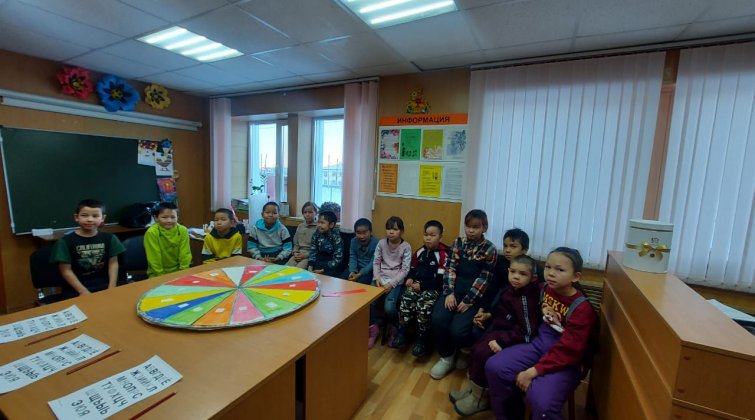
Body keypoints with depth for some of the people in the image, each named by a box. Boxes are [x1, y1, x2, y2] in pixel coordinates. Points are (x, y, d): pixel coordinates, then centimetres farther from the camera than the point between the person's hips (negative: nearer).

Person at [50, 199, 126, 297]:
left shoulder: (109, 238, 3)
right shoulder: (66, 241, -3)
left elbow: (113, 263, 3)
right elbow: (66, 270, -3)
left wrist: (112, 288, -6)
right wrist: (84, 292, -11)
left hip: (104, 286, 2)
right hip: (76, 290, -2)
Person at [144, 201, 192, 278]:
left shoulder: (183, 231, -8)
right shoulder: (152, 233, -14)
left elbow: (185, 254, -4)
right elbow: (154, 258, -12)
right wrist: (161, 276, -10)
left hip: (178, 271, 2)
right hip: (158, 274, -2)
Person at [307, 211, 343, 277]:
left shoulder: (336, 238, -14)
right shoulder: (316, 235, 1)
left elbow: (337, 259, -16)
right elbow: (313, 252, 5)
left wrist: (323, 270, -23)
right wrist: (310, 266, -12)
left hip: (331, 266, -4)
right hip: (318, 263, 5)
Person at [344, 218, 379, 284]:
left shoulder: (376, 243, -19)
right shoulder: (353, 241, -1)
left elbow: (373, 263, -21)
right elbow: (352, 258, -3)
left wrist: (359, 275, -28)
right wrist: (352, 272, -22)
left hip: (370, 270, -5)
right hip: (357, 268, 5)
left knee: (360, 282, -28)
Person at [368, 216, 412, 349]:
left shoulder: (406, 247, -6)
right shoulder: (381, 243, 3)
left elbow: (405, 270, -9)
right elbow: (376, 262, 5)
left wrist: (391, 283, -18)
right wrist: (377, 278, -11)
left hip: (396, 281, -3)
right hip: (380, 278, 3)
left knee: (389, 306, -25)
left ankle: (391, 328, 10)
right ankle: (373, 328, 6)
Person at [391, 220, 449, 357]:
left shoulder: (443, 254, -9)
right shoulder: (420, 252, 10)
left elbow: (440, 279, -13)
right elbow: (413, 269, 20)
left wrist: (422, 286, -17)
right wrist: (410, 278, -2)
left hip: (433, 287, -5)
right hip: (417, 284, 5)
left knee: (423, 306, -29)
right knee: (405, 300, -21)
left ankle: (421, 341, -10)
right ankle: (401, 334, -6)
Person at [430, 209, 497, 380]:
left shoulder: (489, 249, -3)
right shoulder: (458, 242, 7)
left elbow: (483, 279, -8)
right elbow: (450, 268, 1)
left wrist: (468, 301, -14)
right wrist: (449, 293, -11)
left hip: (474, 294, -3)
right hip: (454, 289, 3)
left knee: (457, 330, -21)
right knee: (438, 319, -21)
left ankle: (467, 351, 19)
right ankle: (447, 358, 6)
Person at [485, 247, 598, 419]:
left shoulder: (582, 309, -17)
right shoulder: (546, 289, 2)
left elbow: (567, 350, -21)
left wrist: (533, 371, -23)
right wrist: (544, 312, 1)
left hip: (567, 361, -6)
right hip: (540, 343, 6)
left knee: (541, 400, -32)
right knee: (494, 366, -12)